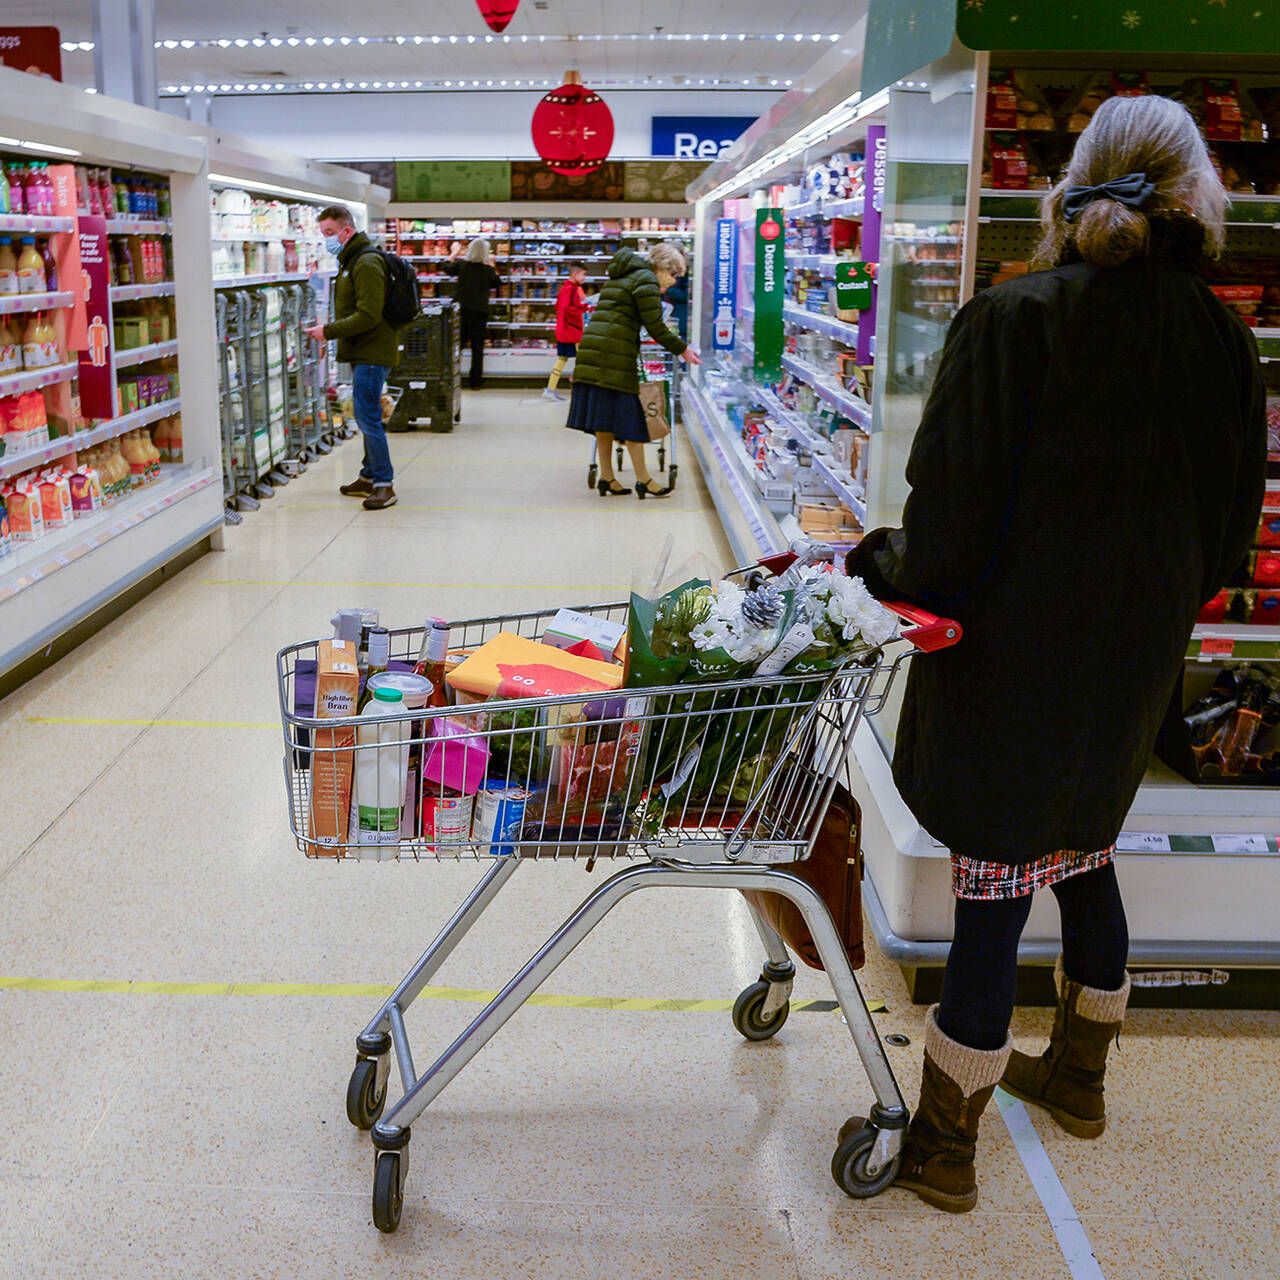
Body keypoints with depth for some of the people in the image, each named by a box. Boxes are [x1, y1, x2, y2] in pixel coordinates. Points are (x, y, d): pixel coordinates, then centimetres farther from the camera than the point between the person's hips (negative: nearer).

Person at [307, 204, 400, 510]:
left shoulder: (367, 263, -16)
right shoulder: (350, 261, 18)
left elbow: (369, 316, -23)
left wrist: (329, 331, -20)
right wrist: (329, 329, 14)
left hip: (372, 353, -11)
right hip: (362, 352, 11)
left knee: (367, 417, -11)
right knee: (366, 416, 15)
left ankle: (384, 484, -8)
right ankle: (369, 477, 23)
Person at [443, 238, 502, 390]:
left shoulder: (462, 265, -3)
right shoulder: (488, 270, -6)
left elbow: (447, 268, 16)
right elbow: (498, 283, 11)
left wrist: (454, 253, 28)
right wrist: (492, 265, 14)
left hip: (461, 310, 2)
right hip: (479, 312, -2)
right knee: (477, 348, 5)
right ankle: (475, 381, 6)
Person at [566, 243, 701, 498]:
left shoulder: (620, 278, 25)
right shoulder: (646, 280, -4)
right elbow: (656, 328, -8)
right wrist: (682, 349, 2)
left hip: (591, 348, 9)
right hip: (615, 355, -9)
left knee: (605, 418, 9)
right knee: (629, 416, -4)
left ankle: (606, 478, 13)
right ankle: (643, 481, 0)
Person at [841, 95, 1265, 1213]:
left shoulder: (1010, 323, -17)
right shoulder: (1225, 345, -1)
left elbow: (950, 524, -19)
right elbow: (1227, 535, 5)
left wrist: (880, 564, 1)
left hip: (1014, 665, -5)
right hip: (1134, 663, 5)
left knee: (994, 895, 4)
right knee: (1085, 857, 24)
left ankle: (943, 1151, 20)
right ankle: (1079, 1078, 45)